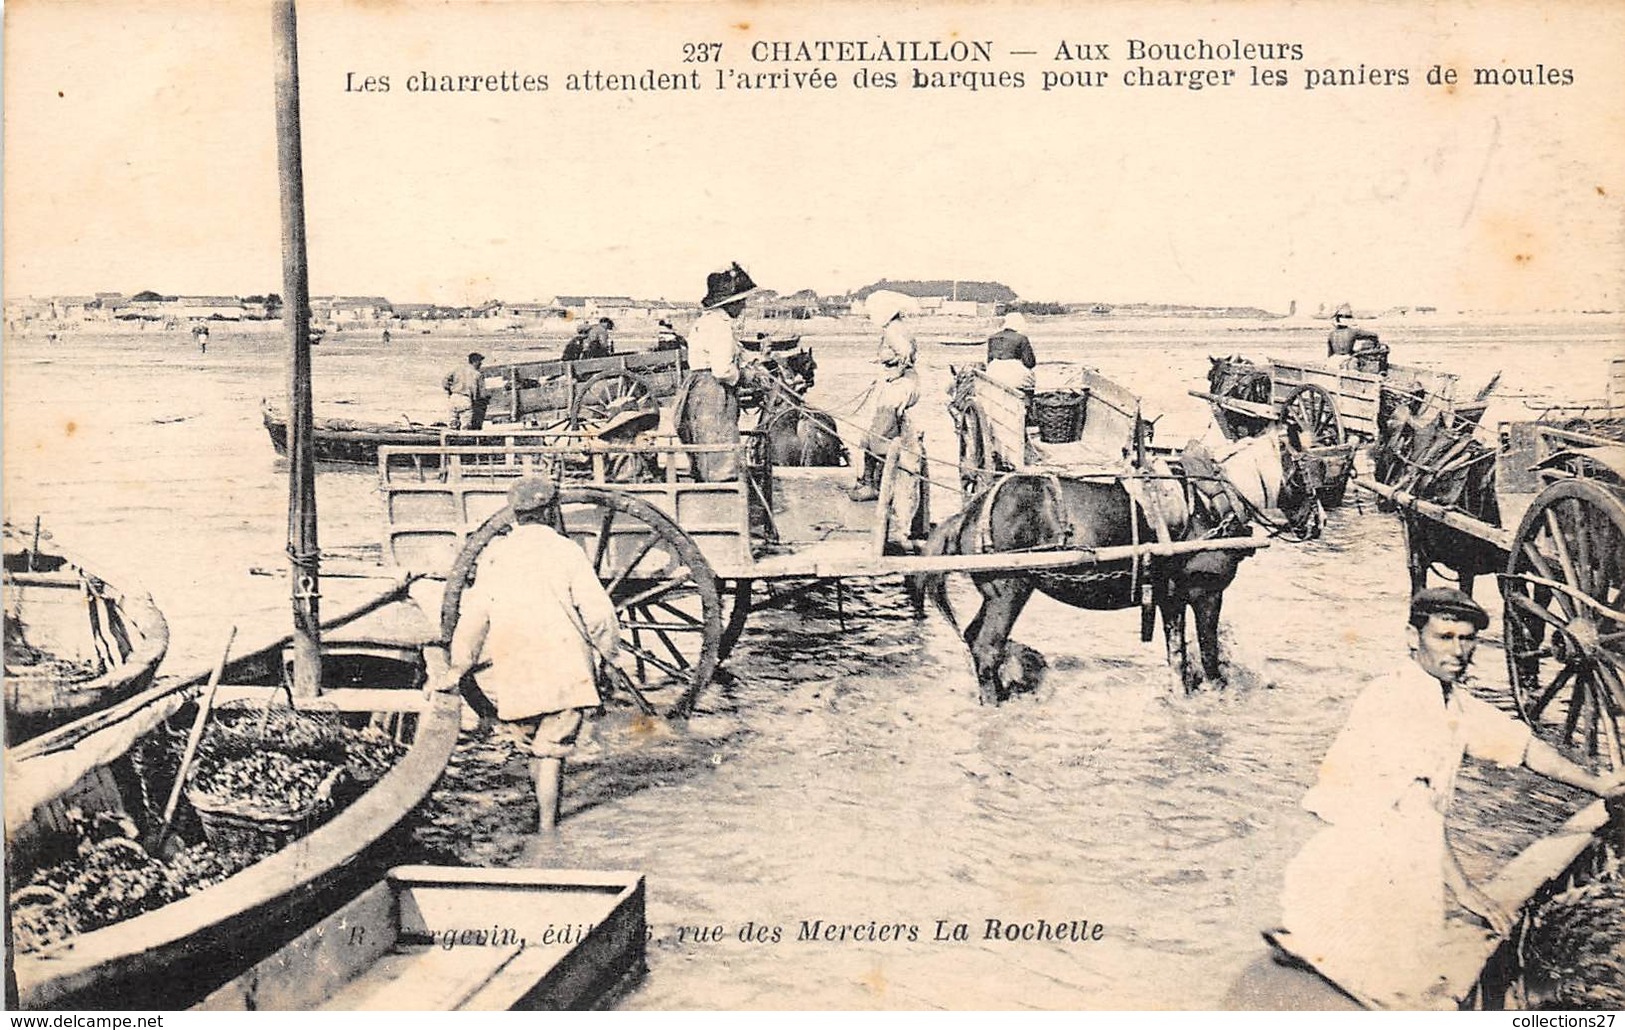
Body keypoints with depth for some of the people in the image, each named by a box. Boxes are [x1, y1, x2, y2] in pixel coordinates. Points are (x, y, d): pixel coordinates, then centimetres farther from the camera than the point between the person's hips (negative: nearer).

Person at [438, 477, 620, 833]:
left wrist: (458, 666, 5)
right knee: (552, 749, 1)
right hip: (565, 668, -3)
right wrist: (608, 649, 13)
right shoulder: (565, 551, -3)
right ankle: (547, 825, 1)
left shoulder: (494, 553, 6)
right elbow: (597, 611, -4)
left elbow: (475, 613, 3)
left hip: (513, 672, 3)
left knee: (540, 740, 22)